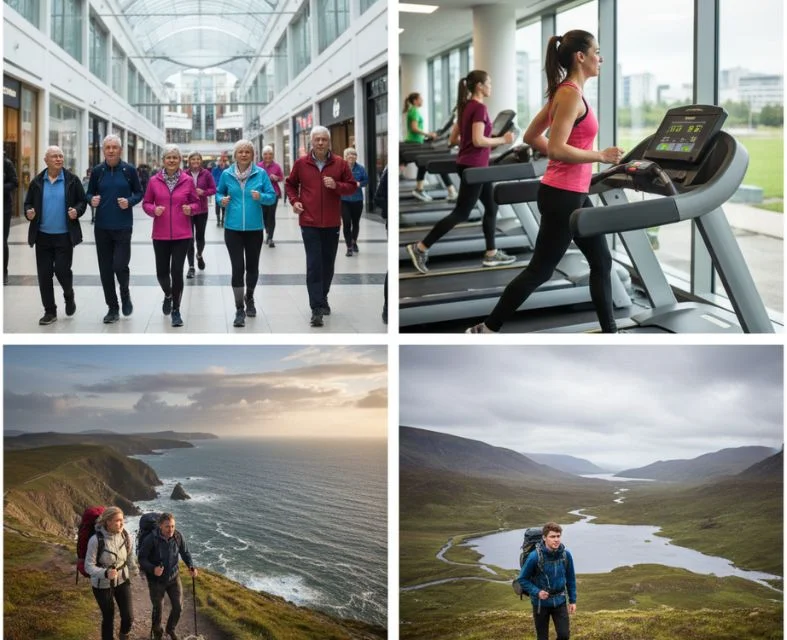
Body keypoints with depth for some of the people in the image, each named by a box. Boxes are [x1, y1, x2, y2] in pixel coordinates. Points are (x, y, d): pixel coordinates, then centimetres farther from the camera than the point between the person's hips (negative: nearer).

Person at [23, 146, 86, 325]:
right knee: (44, 274, 3)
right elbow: (28, 203, 11)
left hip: (64, 236, -2)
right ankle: (50, 311, 14)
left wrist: (77, 211, -16)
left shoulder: (72, 180, 0)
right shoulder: (37, 182, 4)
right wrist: (29, 212, -11)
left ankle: (69, 296, 25)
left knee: (62, 269, -8)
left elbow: (82, 201, 4)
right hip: (43, 236, 2)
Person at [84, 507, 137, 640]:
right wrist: (105, 573, -39)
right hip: (102, 585, -3)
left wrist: (134, 569, 4)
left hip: (122, 580, 3)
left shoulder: (125, 535, -14)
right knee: (108, 618, 10)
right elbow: (89, 566, -23)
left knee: (128, 617, 3)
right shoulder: (95, 540, -26)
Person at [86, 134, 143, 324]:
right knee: (105, 270, 5)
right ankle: (113, 308, 18)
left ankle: (125, 293, 22)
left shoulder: (129, 170, -2)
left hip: (123, 227, -2)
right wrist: (92, 200, -12)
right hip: (102, 227, 2)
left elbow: (139, 193, 6)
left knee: (120, 265, -10)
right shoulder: (97, 171, 3)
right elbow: (89, 193, 10)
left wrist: (130, 201, -14)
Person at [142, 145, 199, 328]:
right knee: (162, 272, 6)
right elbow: (146, 203, 7)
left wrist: (190, 208, -12)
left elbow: (196, 202, 9)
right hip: (160, 235, 1)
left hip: (182, 235, -1)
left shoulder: (188, 180, -1)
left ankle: (176, 310, 10)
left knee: (177, 271, -4)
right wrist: (153, 210, -13)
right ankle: (168, 295, 40)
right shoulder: (154, 181, 0)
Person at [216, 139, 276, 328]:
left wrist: (261, 197, -20)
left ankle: (249, 298, 41)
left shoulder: (261, 174, -2)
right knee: (238, 268, -7)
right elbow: (219, 192, 14)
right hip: (233, 228, -1)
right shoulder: (226, 174, 0)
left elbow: (272, 196, 0)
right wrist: (222, 200, -8)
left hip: (254, 228, 1)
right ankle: (239, 310, 0)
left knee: (252, 266, 13)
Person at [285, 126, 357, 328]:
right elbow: (290, 184, 16)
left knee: (328, 265, 11)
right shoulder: (301, 163, 1)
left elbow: (352, 186, 5)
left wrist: (336, 186, -14)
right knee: (314, 266, -8)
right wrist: (294, 200, 0)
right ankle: (317, 309, -10)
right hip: (309, 222, -2)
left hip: (332, 223, 2)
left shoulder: (340, 164, 1)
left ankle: (323, 299, 30)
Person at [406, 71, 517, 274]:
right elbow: (478, 140, -24)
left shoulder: (466, 106, 12)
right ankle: (420, 247, -5)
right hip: (474, 166, -10)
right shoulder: (479, 108, -16)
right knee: (461, 213, -6)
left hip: (469, 164, 10)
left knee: (491, 207, 14)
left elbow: (454, 138, 15)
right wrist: (502, 140, -14)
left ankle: (491, 254, 17)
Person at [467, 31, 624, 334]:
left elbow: (531, 136, 18)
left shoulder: (564, 92, 12)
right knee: (539, 271, -2)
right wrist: (600, 156, -17)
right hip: (562, 196, -10)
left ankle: (610, 333, 21)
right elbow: (557, 149, -25)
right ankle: (485, 330, 6)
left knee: (601, 262, 14)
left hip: (573, 194, 10)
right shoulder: (571, 94, -17)